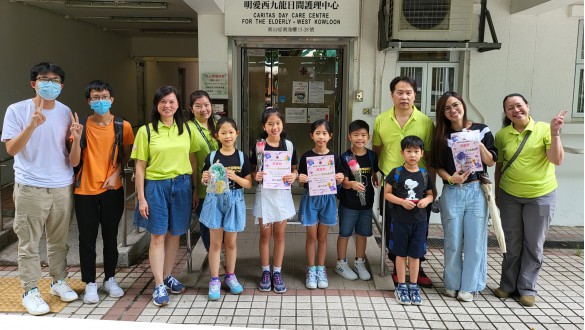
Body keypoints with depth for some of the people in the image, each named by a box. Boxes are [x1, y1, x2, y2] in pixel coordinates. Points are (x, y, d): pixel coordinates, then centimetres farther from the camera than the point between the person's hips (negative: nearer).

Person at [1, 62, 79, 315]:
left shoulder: (65, 112, 5)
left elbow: (70, 151, 8)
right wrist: (32, 125, -24)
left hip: (62, 187, 4)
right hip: (30, 188, -3)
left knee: (59, 240, 14)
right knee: (29, 244, 3)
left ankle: (59, 281, 29)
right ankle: (30, 292, 15)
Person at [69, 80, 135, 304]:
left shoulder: (123, 127, -3)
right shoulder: (82, 126, -5)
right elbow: (74, 162, -9)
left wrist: (116, 173, -6)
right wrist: (76, 138, -23)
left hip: (112, 190, 1)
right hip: (85, 190, 0)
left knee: (111, 236, 11)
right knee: (87, 238, 5)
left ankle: (110, 279, 26)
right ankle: (90, 283, 18)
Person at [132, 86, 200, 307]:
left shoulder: (186, 129, 6)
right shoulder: (146, 131, -2)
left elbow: (193, 160, 11)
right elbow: (140, 166, -2)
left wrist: (195, 189, 8)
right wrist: (141, 198, -6)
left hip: (182, 186, 3)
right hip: (156, 186, -3)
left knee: (174, 234, 11)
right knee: (158, 236, 0)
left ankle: (167, 276, 27)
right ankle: (159, 285, 8)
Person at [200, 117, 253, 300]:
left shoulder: (241, 157, 0)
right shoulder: (212, 157, 0)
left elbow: (249, 184, -1)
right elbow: (205, 181, 7)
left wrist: (234, 177, -18)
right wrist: (205, 179, -16)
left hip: (234, 201, 0)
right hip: (215, 200, 0)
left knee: (231, 242, 11)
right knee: (215, 242, 3)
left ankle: (230, 276, 27)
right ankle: (214, 280, 13)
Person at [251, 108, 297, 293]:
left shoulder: (289, 145, 2)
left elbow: (294, 169, 9)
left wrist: (293, 176, -12)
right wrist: (255, 176, -18)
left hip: (282, 193, 1)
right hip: (264, 193, -1)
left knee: (279, 234, 8)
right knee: (265, 234, 6)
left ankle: (277, 272, 20)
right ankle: (265, 272, 20)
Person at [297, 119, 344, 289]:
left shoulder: (334, 157, -1)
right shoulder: (306, 156, -4)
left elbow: (337, 181, 5)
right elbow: (301, 179, 1)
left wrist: (340, 179, -16)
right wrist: (301, 179, -20)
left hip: (327, 199, 1)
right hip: (310, 198, -1)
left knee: (322, 237, 11)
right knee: (311, 236, 5)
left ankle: (321, 269, 24)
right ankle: (311, 270, 18)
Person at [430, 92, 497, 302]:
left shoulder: (481, 130, 3)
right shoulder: (441, 136, 5)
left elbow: (491, 162, 2)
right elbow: (437, 166, 4)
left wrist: (479, 144, -13)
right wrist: (450, 178, -14)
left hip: (476, 191, 0)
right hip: (451, 193, 0)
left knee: (474, 240, 2)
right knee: (453, 241, 5)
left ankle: (469, 286, 14)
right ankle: (452, 284, 20)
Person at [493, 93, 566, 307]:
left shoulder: (544, 129, -8)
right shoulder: (502, 135, -1)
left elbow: (557, 160, -15)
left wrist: (555, 133, -25)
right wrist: (497, 194, 10)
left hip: (541, 195, -2)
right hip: (509, 196, 2)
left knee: (534, 244, 8)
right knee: (511, 243, 12)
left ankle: (527, 288, 22)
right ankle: (508, 285, 27)